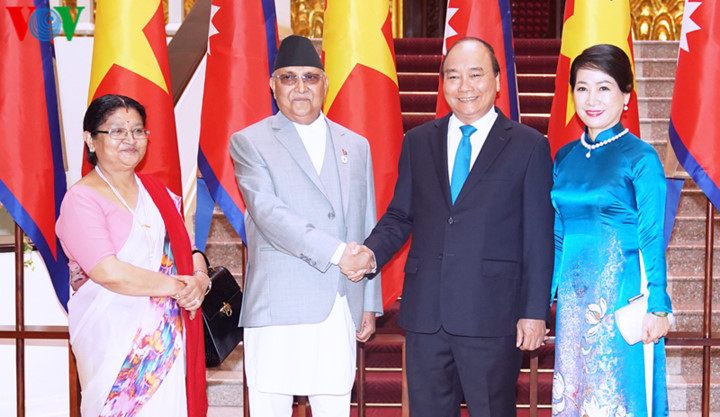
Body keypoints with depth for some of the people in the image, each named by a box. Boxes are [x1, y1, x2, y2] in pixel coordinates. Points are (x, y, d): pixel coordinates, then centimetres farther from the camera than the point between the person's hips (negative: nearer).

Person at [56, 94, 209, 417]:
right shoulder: (81, 199, -7)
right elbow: (109, 272, -17)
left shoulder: (155, 191, 15)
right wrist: (177, 286, -11)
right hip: (115, 339, -6)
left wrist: (200, 279, -7)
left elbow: (187, 248, 16)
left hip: (169, 336, 6)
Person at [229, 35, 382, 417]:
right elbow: (268, 213, -11)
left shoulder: (356, 146, 18)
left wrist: (370, 303, 14)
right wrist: (337, 253, -17)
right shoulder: (250, 142, 4)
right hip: (279, 309, -3)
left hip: (341, 309, 4)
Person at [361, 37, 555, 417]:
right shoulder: (418, 142, 12)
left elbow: (539, 238, -1)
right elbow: (399, 217, 14)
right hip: (425, 313, 4)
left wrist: (536, 312, -6)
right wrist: (369, 254, -7)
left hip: (492, 316, -3)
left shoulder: (528, 146, 1)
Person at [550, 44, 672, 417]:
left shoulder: (640, 159, -8)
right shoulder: (565, 157, 8)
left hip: (622, 298, -5)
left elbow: (652, 242, -8)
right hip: (575, 299, 5)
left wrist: (658, 308, -10)